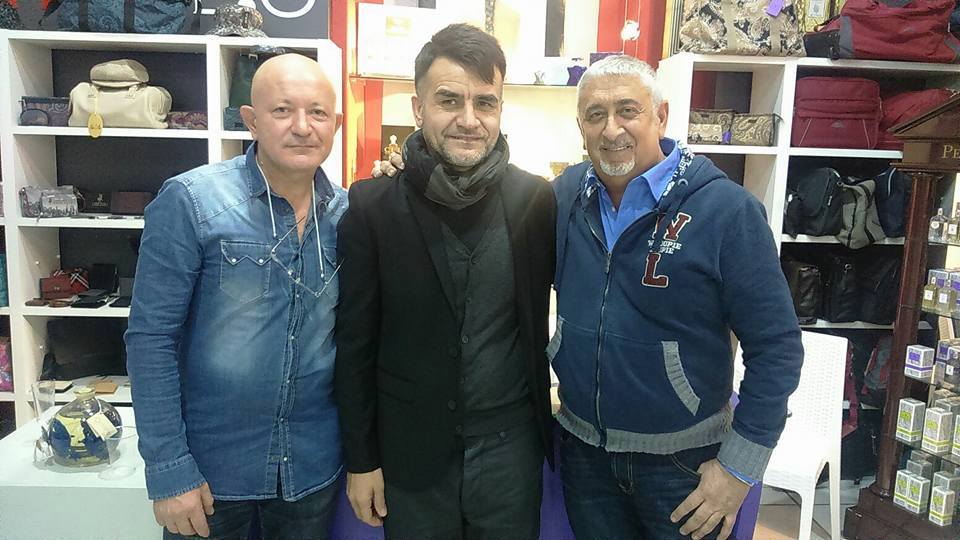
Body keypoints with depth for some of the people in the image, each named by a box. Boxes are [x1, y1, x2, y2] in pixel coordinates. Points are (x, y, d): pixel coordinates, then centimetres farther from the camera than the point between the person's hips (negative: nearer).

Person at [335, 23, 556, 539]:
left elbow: (559, 292, 8)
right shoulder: (371, 206, -10)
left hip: (510, 441, 1)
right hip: (410, 446, 0)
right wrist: (360, 459, -2)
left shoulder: (536, 199, -7)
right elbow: (354, 344, -5)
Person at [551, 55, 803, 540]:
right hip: (582, 446, 4)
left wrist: (740, 468, -13)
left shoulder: (727, 209, -16)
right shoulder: (566, 194, -3)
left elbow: (777, 346, -14)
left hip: (684, 458, -3)